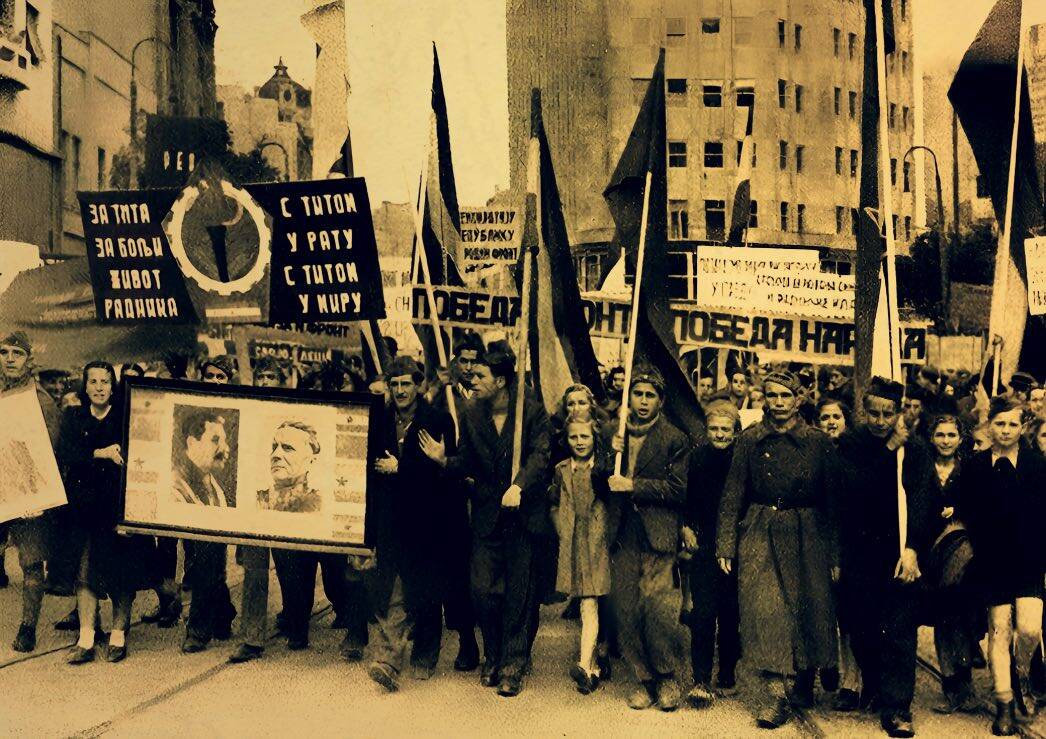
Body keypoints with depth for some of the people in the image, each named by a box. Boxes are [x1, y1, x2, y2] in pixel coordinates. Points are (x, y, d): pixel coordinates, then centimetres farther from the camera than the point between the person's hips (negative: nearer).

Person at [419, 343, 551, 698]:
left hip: (524, 513, -3)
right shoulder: (470, 415, 4)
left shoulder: (533, 410, -7)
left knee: (519, 592, 4)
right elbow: (467, 463, 5)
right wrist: (444, 459, -16)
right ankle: (493, 657, 23)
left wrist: (518, 485, -31)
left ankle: (512, 665, 15)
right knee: (483, 588, 1)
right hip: (486, 513, 3)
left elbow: (540, 455, -16)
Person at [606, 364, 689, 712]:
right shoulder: (615, 433, 15)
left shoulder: (674, 439, 2)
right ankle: (644, 680, 16)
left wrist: (634, 485, -11)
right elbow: (599, 483, 14)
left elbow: (678, 489, -6)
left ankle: (668, 679, 7)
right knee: (625, 611, 2)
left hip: (657, 536, -4)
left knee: (658, 608, -12)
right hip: (622, 536, 4)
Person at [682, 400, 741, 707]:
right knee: (703, 614, -8)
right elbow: (683, 497, 10)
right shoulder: (696, 457, 0)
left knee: (731, 614, 7)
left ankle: (727, 676, 23)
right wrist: (686, 527, 1)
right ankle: (702, 681, -4)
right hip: (703, 545, 0)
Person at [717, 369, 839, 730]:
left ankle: (805, 682, 28)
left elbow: (832, 499, 3)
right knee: (765, 610, -9)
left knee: (810, 609, 5)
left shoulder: (819, 442, 1)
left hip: (807, 536, 0)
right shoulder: (750, 440, 2)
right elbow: (732, 494, 2)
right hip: (761, 535, 0)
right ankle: (776, 696, -7)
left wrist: (834, 553, 0)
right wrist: (726, 544, -5)